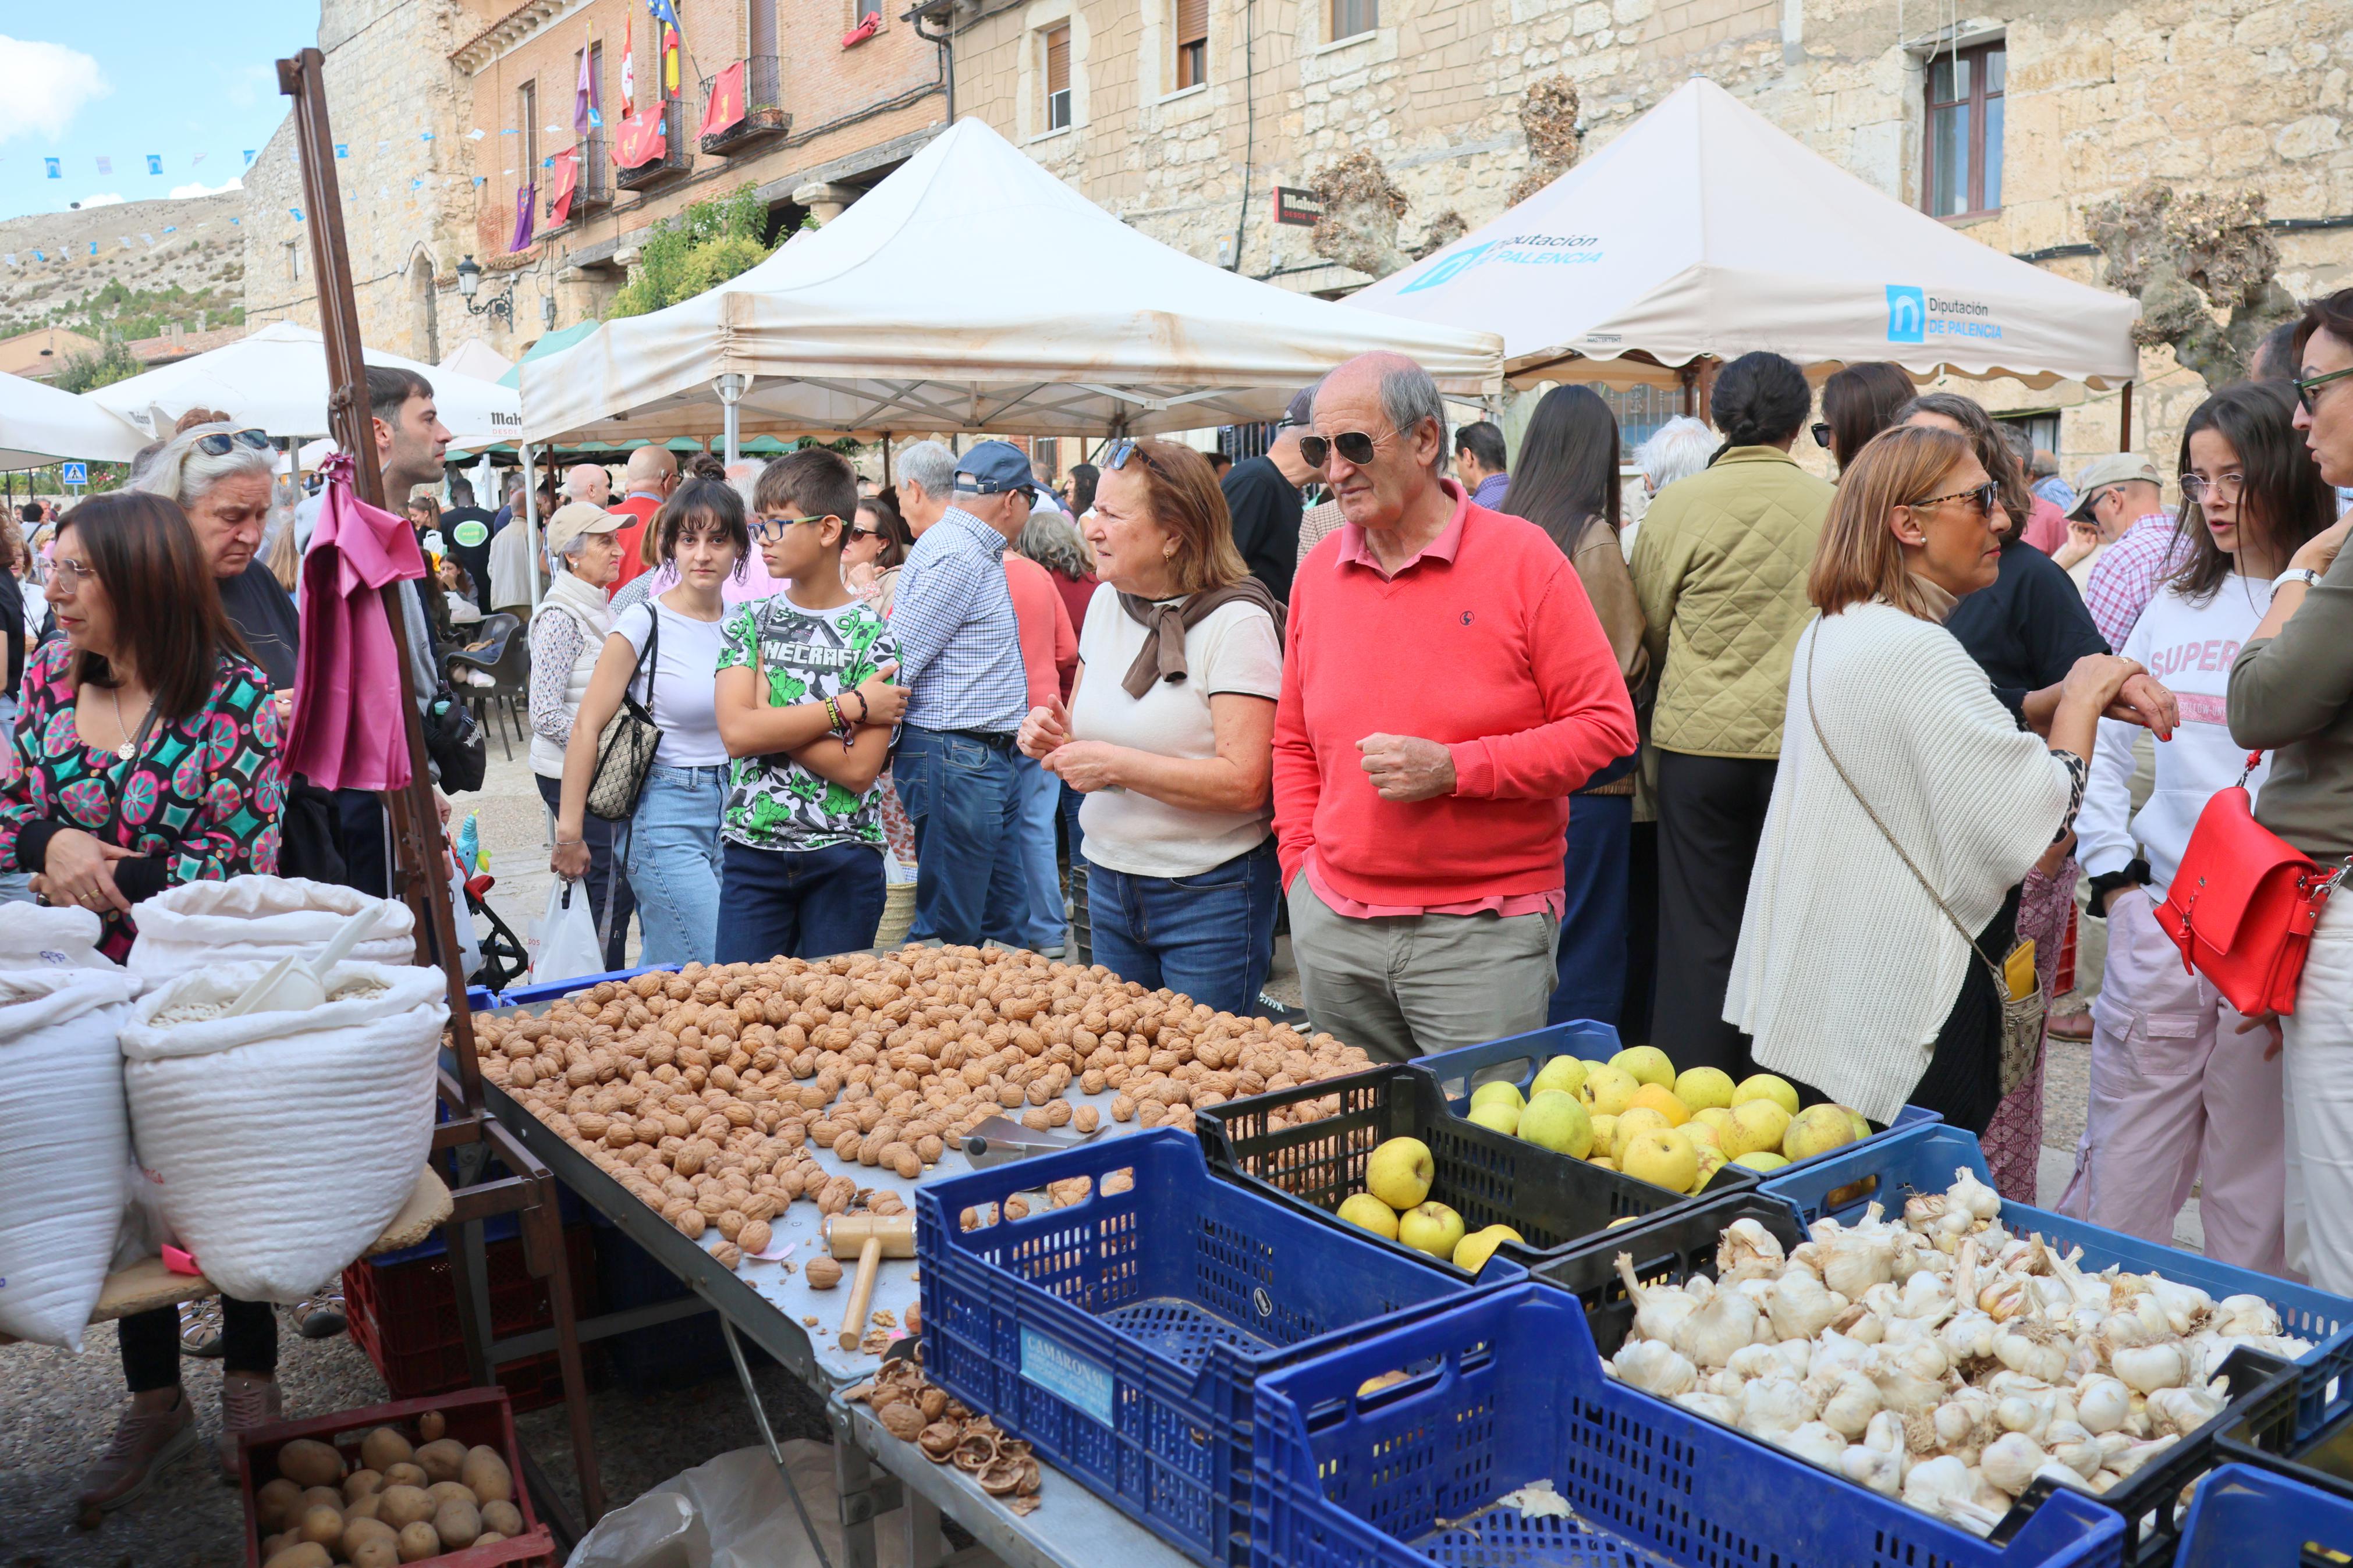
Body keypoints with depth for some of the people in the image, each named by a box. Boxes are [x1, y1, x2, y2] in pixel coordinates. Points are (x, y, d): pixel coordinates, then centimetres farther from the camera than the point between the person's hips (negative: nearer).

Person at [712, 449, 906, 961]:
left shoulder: (873, 634, -4)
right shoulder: (750, 621, 4)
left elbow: (859, 768, -13)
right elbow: (736, 732, -12)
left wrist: (771, 722, -11)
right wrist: (849, 705, -13)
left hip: (844, 859, -2)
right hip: (752, 848, 2)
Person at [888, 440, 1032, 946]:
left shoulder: (977, 551, 16)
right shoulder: (955, 556, -15)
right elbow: (897, 663, -17)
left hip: (986, 758, 10)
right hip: (955, 761, -10)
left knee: (1002, 923, 16)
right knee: (948, 933, -3)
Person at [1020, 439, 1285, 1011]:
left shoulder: (1236, 621, -15)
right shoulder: (1106, 601, 7)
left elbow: (1245, 782, -23)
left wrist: (1116, 765, -22)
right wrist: (1053, 736, -5)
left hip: (1210, 898, -7)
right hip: (1110, 884, 7)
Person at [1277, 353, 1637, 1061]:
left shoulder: (1520, 556, -6)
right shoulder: (1317, 573, 8)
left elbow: (1606, 725, -9)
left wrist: (1453, 769, -17)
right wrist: (1301, 863, 4)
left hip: (1485, 930, -4)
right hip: (1334, 928, 5)